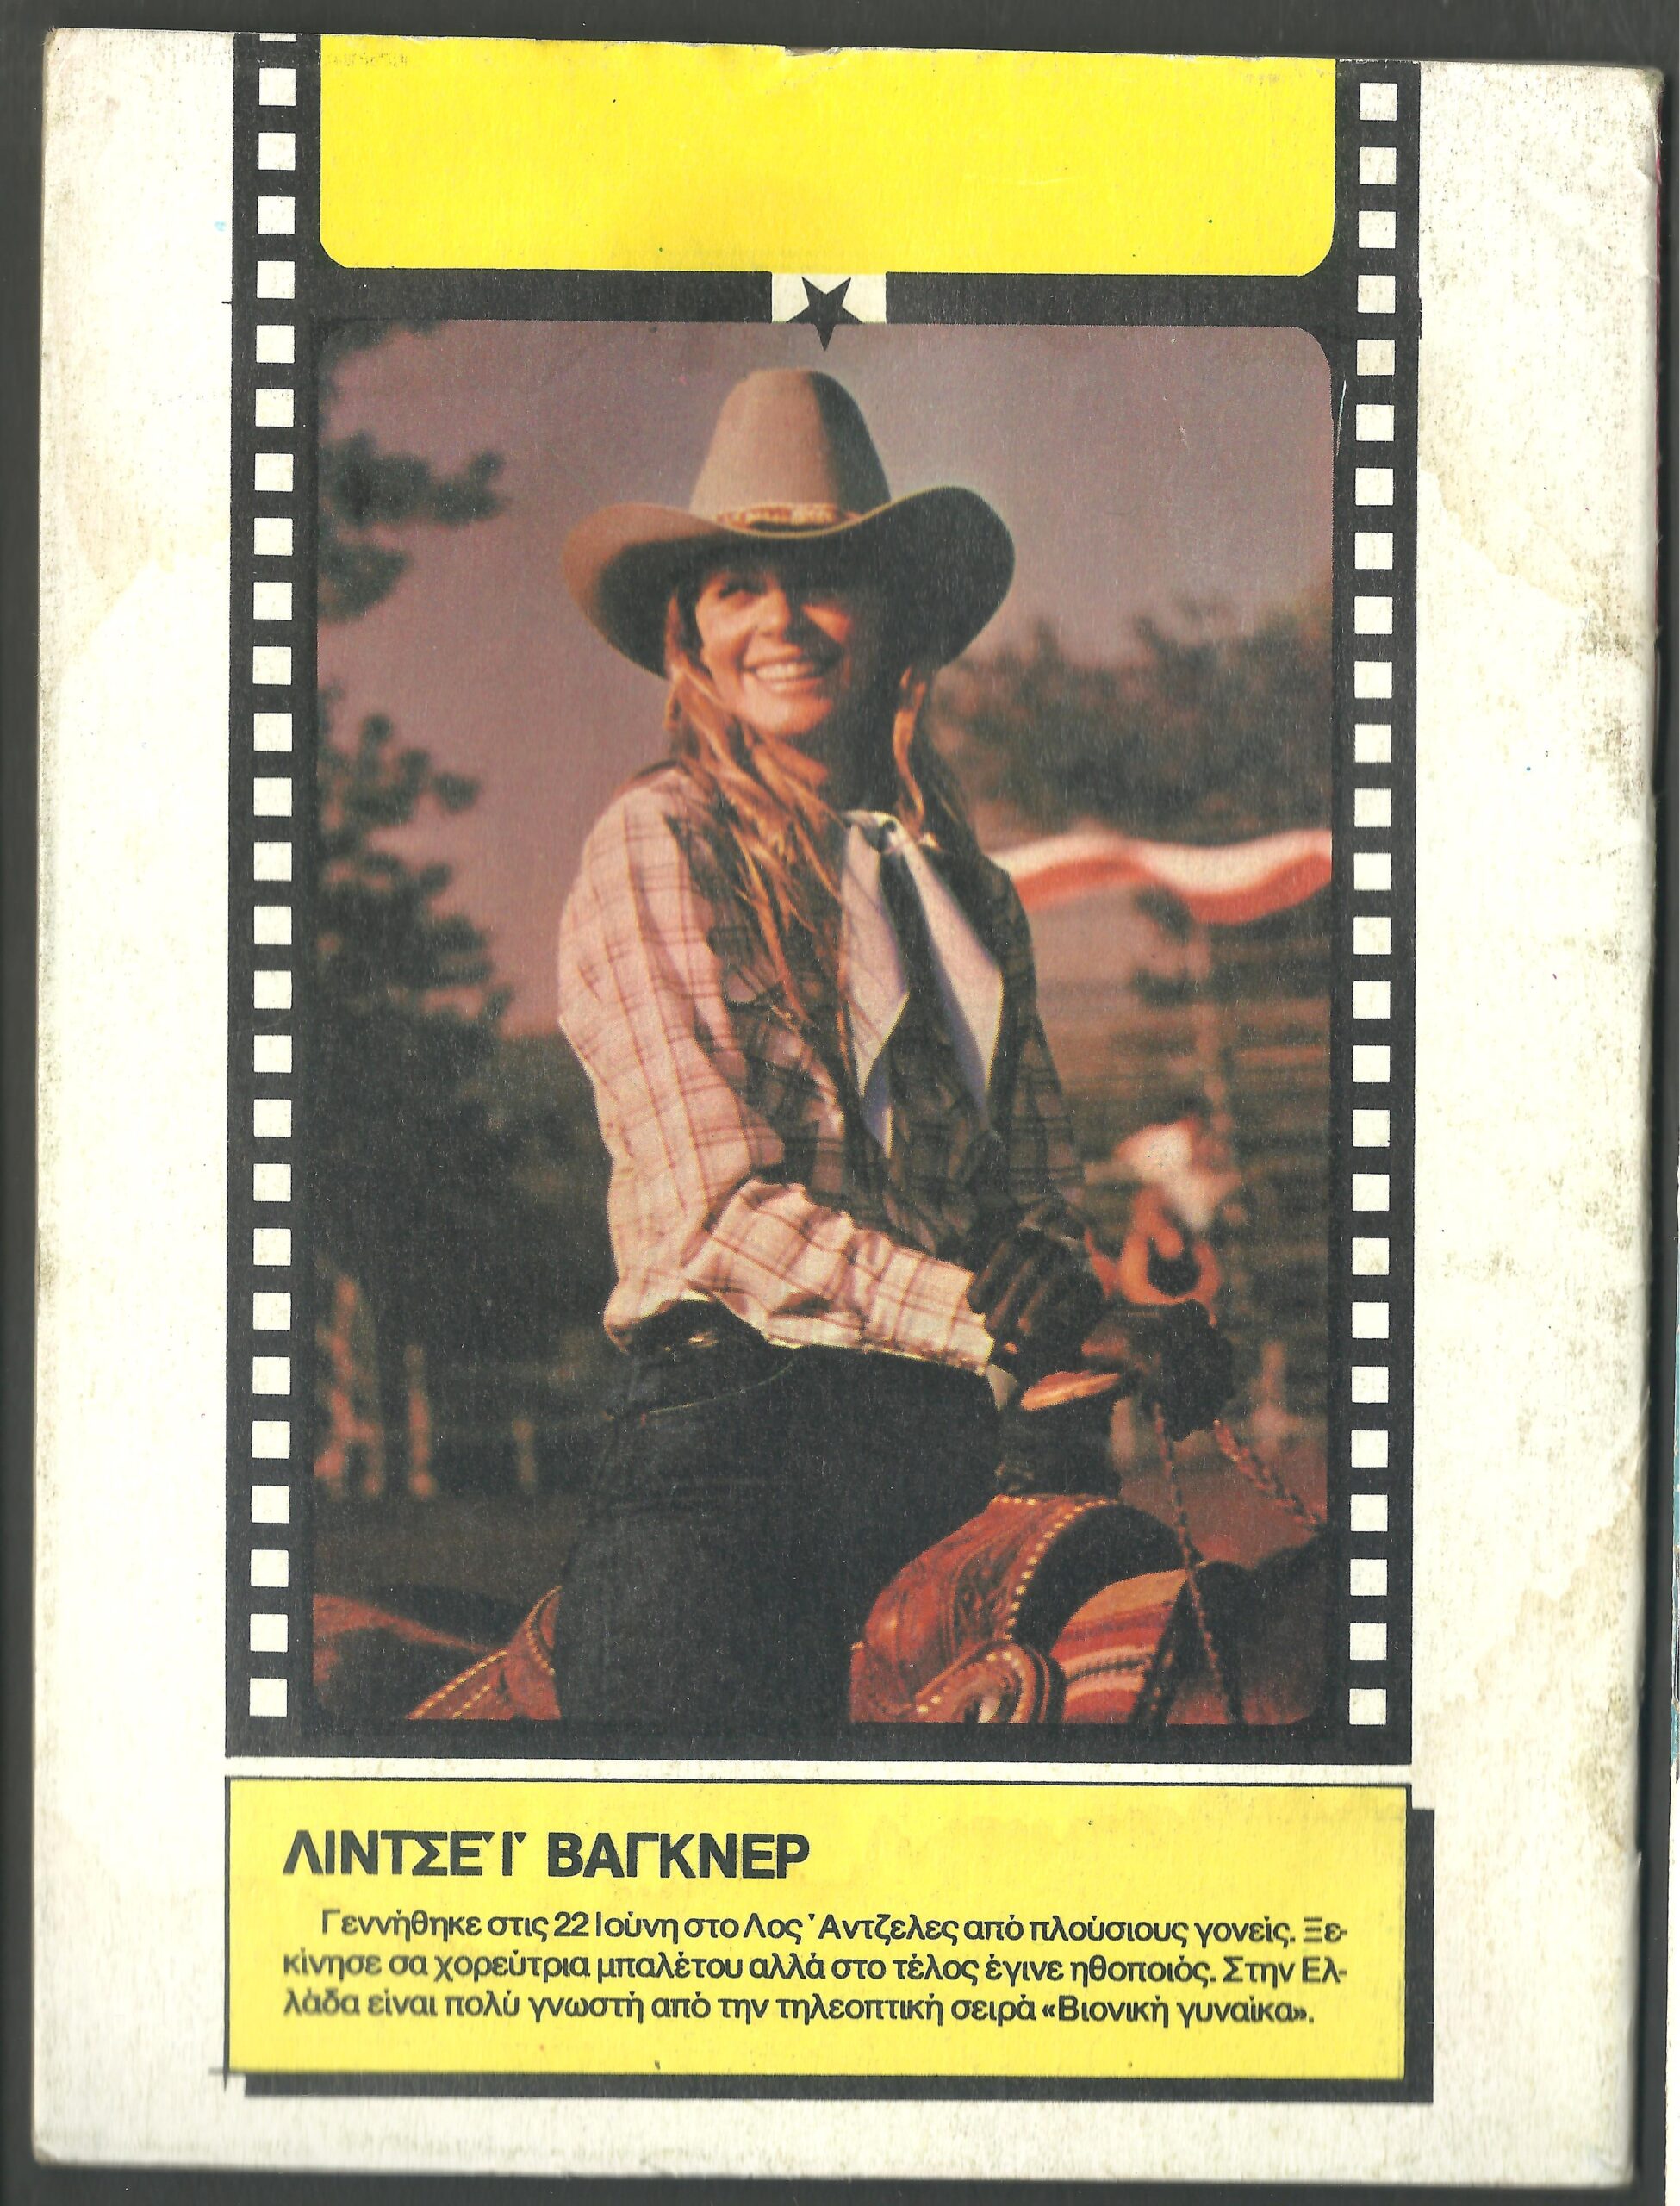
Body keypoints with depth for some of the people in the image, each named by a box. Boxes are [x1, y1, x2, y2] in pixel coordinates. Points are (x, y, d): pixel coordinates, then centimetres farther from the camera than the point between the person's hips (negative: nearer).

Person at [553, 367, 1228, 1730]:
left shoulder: (969, 884, 18)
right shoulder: (656, 843, 1)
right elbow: (721, 1210, -8)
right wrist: (1027, 1329, -13)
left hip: (962, 1449, 5)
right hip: (730, 1437, -5)